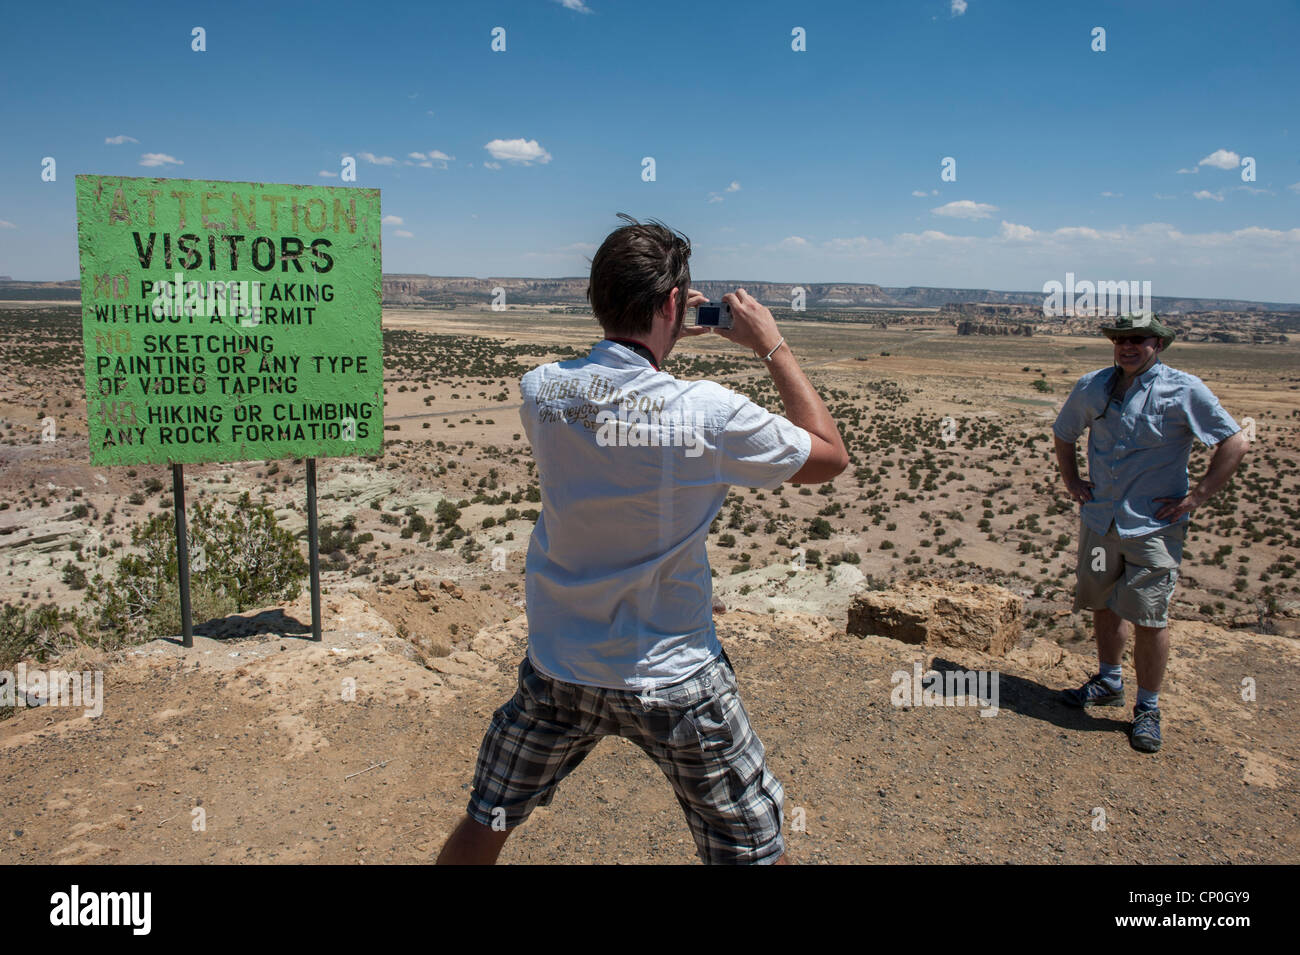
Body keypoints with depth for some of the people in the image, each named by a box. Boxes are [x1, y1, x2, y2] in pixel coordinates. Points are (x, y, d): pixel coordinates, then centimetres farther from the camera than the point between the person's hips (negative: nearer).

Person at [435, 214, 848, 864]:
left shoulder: (540, 391, -10)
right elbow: (830, 457, -4)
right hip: (674, 682, -3)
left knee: (482, 829, 24)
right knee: (754, 851, 17)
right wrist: (773, 348, 0)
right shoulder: (710, 414, -21)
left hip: (558, 670, 4)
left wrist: (659, 339, 14)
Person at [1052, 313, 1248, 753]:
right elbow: (1063, 434, 22)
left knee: (1149, 618, -4)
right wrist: (1071, 479, 11)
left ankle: (1148, 708, 13)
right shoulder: (1092, 387, 5)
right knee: (1103, 603, 16)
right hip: (1099, 517, 5)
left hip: (1153, 525, -4)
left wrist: (1196, 497, -9)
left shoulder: (1184, 390, -8)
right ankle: (1109, 682, 36)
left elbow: (1235, 443, -6)